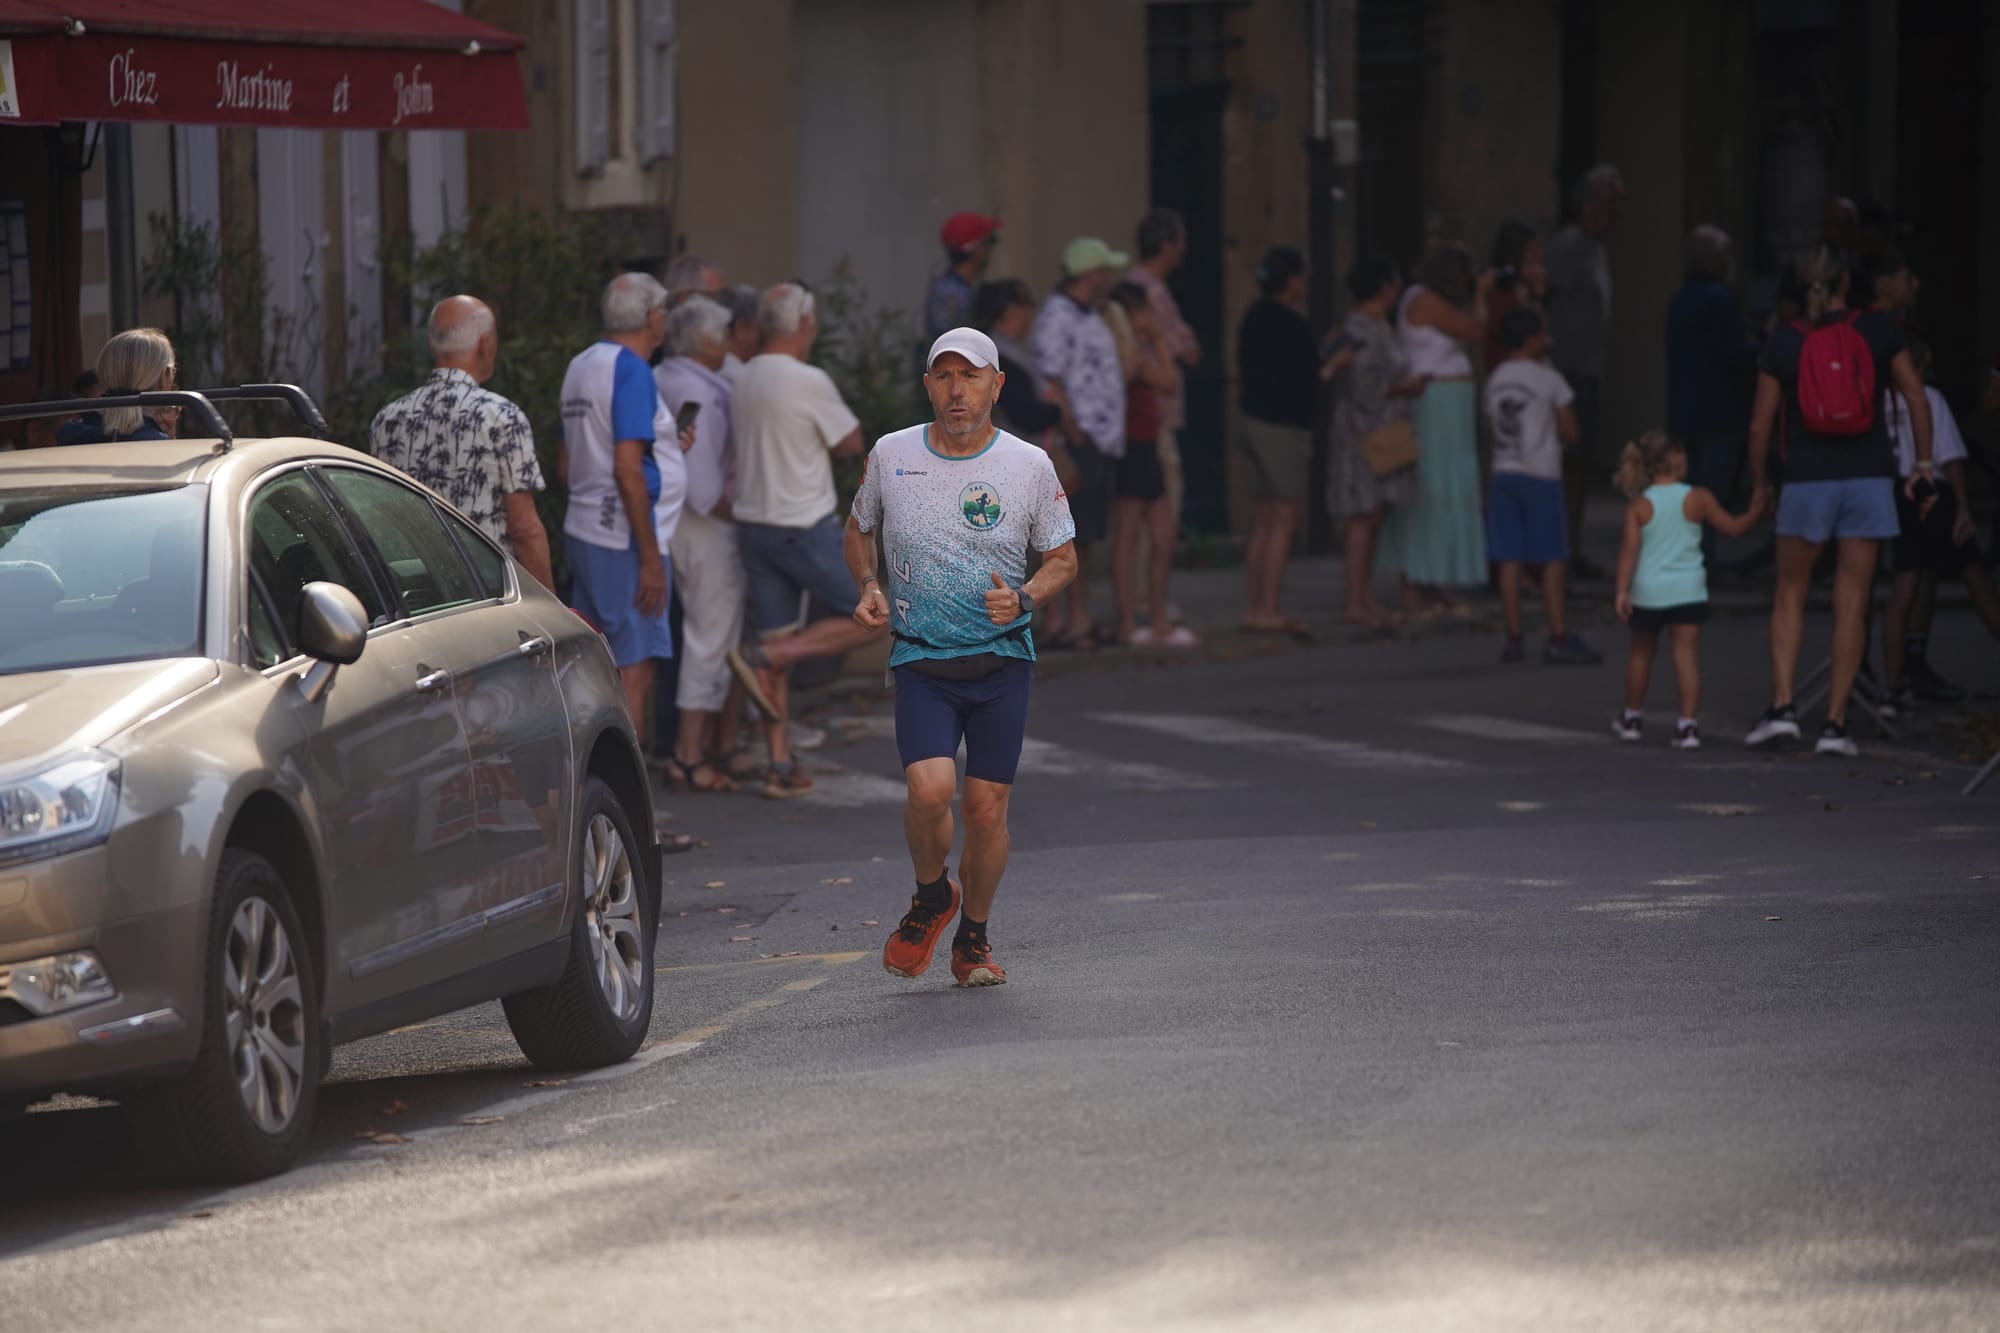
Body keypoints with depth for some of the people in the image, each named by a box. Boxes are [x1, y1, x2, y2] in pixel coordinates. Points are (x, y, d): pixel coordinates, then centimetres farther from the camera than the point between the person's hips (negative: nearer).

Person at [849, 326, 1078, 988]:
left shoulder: (1029, 466, -1)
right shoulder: (890, 455, 1)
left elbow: (1062, 559, 9)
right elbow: (860, 528, 19)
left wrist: (1023, 598, -11)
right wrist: (868, 588, 0)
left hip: (1002, 659, 0)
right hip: (921, 660, 0)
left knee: (986, 806, -1)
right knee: (930, 788, -20)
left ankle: (973, 938, 22)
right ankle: (930, 896, 11)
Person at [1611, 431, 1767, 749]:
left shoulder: (1638, 505, -2)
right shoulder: (1697, 499, -3)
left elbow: (1630, 548, -9)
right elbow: (1734, 527, 4)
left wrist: (1622, 591, -10)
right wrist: (1756, 512, 22)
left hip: (1647, 591, 1)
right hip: (1687, 590, -1)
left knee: (1642, 651, 19)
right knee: (1687, 654, -4)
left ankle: (1632, 717, 32)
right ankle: (1688, 724, -13)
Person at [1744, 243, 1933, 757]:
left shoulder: (1784, 343, 0)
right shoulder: (1878, 330, 0)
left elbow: (1760, 426, 1)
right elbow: (1917, 399, 1)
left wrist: (1760, 484, 14)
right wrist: (1923, 462, 12)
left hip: (1807, 479, 0)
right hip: (1869, 478, 0)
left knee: (1790, 595, 13)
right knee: (1851, 602, 3)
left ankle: (1782, 705, 0)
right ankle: (1835, 723, 2)